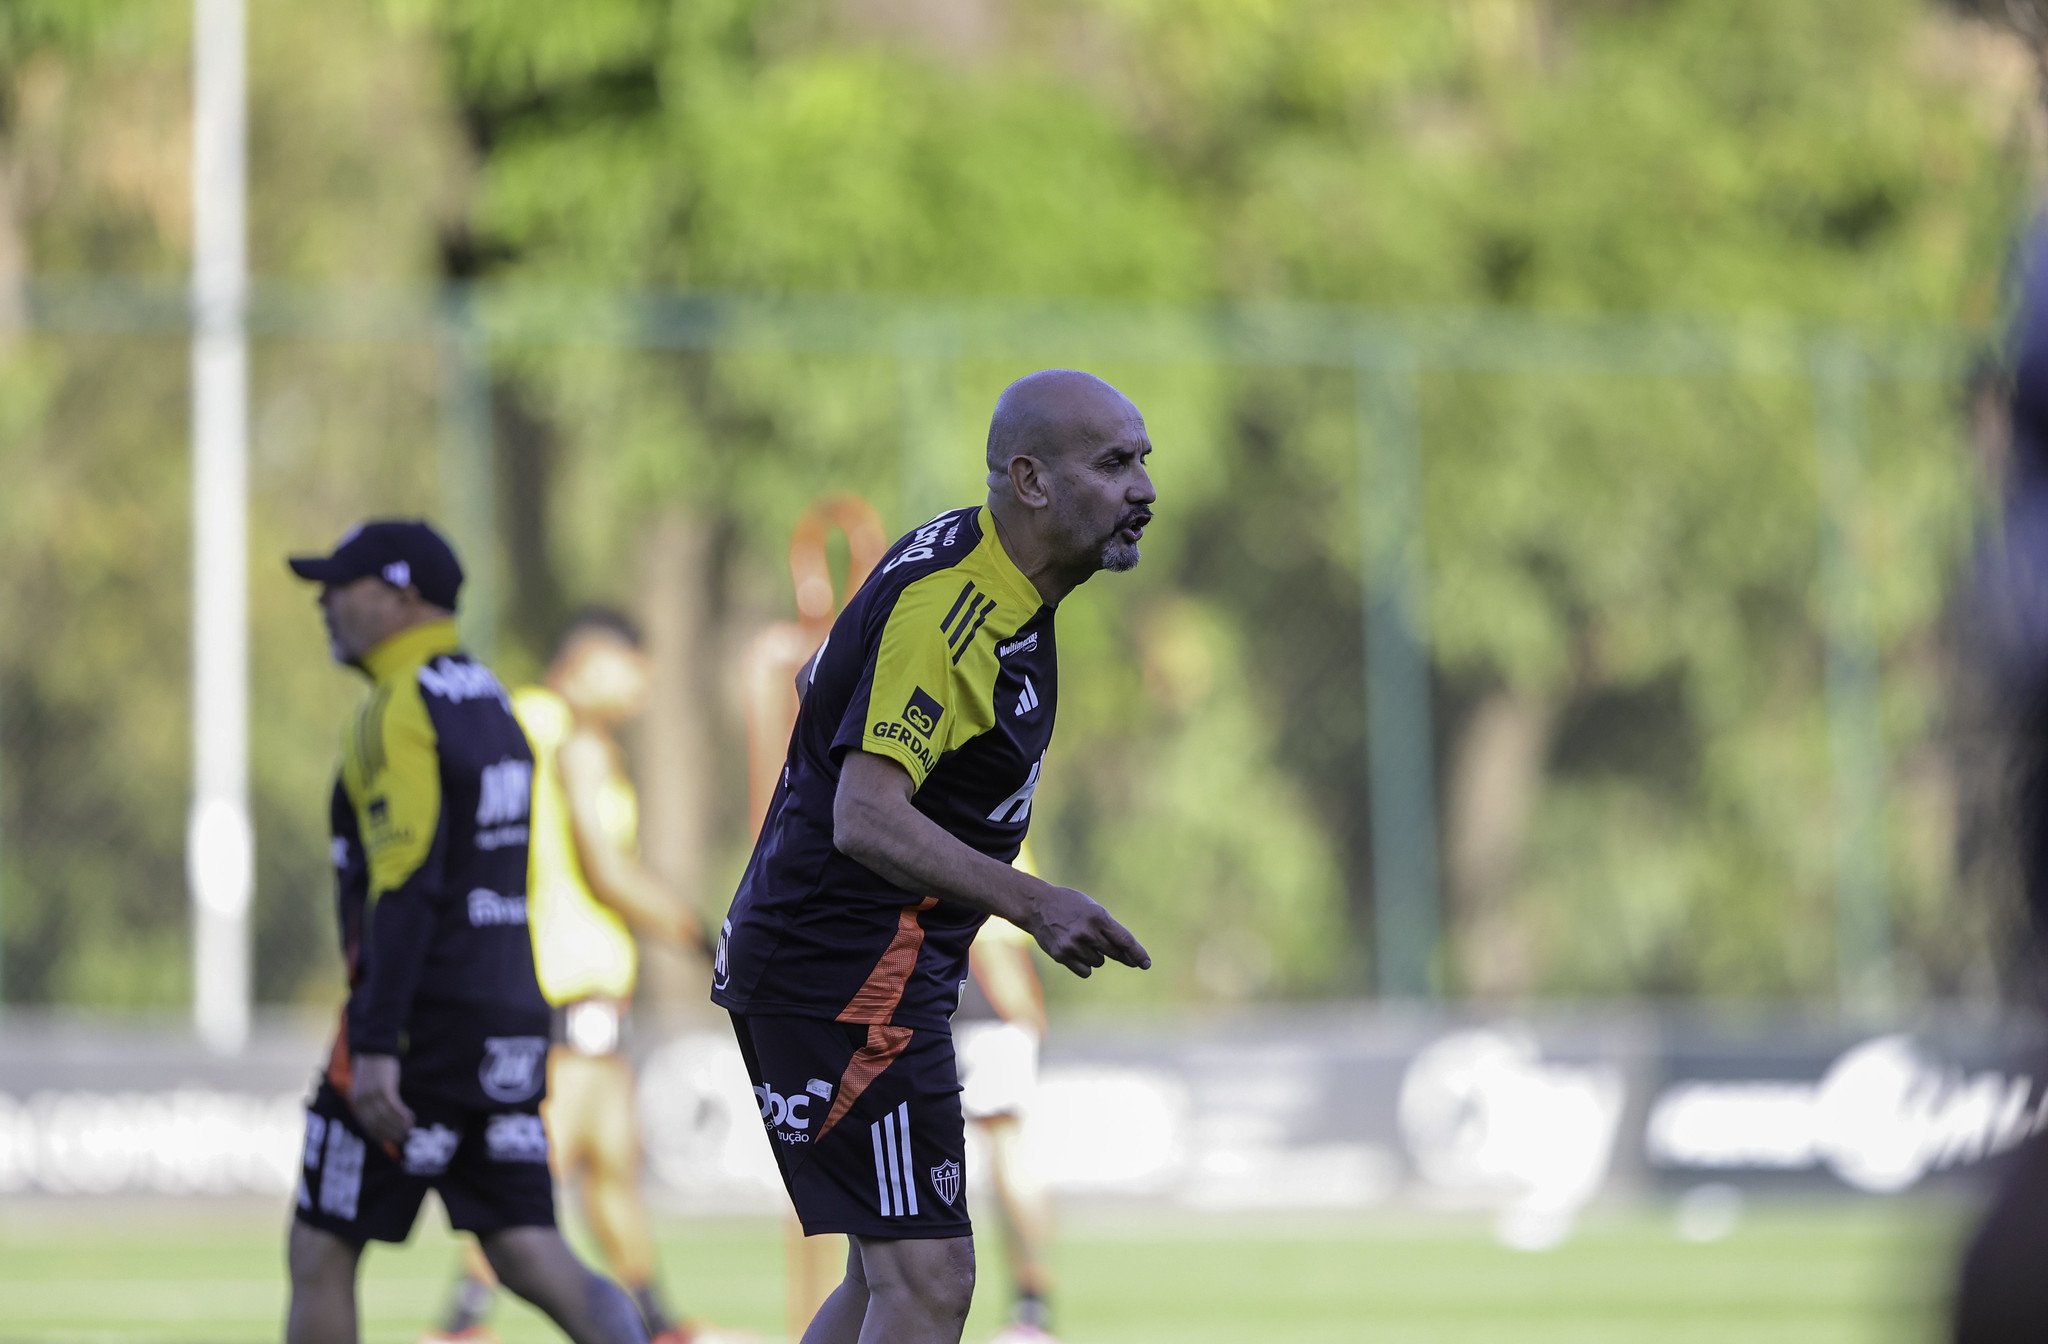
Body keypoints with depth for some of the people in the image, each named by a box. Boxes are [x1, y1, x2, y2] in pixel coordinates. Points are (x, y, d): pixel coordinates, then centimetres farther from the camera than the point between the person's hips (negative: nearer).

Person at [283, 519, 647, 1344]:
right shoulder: (490, 704, 16)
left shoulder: (400, 712, -12)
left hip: (424, 1019, -8)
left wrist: (376, 1045, -25)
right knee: (523, 1251, 2)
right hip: (510, 1020, 8)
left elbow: (407, 887, -21)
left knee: (320, 1253, 3)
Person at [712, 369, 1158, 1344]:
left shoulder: (980, 577, 10)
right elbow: (865, 818, -31)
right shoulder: (943, 607, -22)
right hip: (849, 978, -11)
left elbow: (826, 681, 26)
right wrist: (1031, 903, -41)